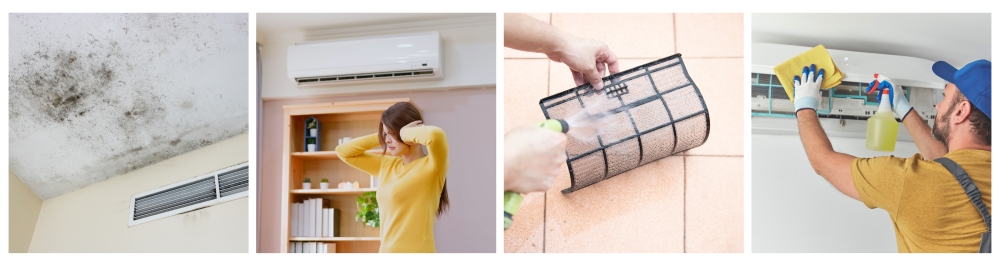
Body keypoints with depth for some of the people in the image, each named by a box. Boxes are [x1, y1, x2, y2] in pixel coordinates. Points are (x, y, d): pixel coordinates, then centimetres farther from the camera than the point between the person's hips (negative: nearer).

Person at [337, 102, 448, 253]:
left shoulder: (430, 166, -10)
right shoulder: (386, 165, 14)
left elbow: (436, 135, -32)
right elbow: (344, 152, 20)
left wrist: (404, 133, -11)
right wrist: (381, 136, 8)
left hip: (415, 250, -7)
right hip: (386, 250, 8)